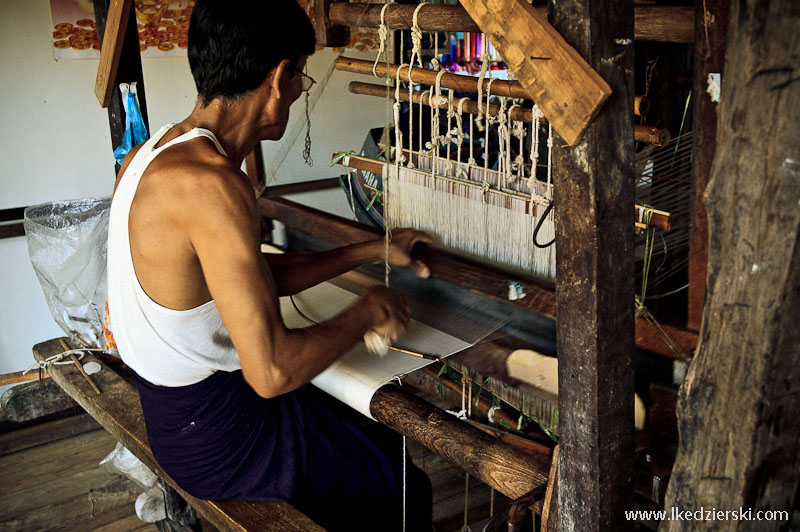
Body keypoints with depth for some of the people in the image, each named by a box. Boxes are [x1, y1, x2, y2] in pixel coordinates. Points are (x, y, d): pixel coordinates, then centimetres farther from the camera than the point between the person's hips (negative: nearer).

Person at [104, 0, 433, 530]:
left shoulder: (151, 153, 1)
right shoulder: (211, 183, -30)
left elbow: (258, 276, 10)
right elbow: (272, 373, -31)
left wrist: (371, 251, 13)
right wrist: (369, 311, -14)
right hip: (215, 436, -9)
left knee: (385, 440, 23)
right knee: (405, 488, 8)